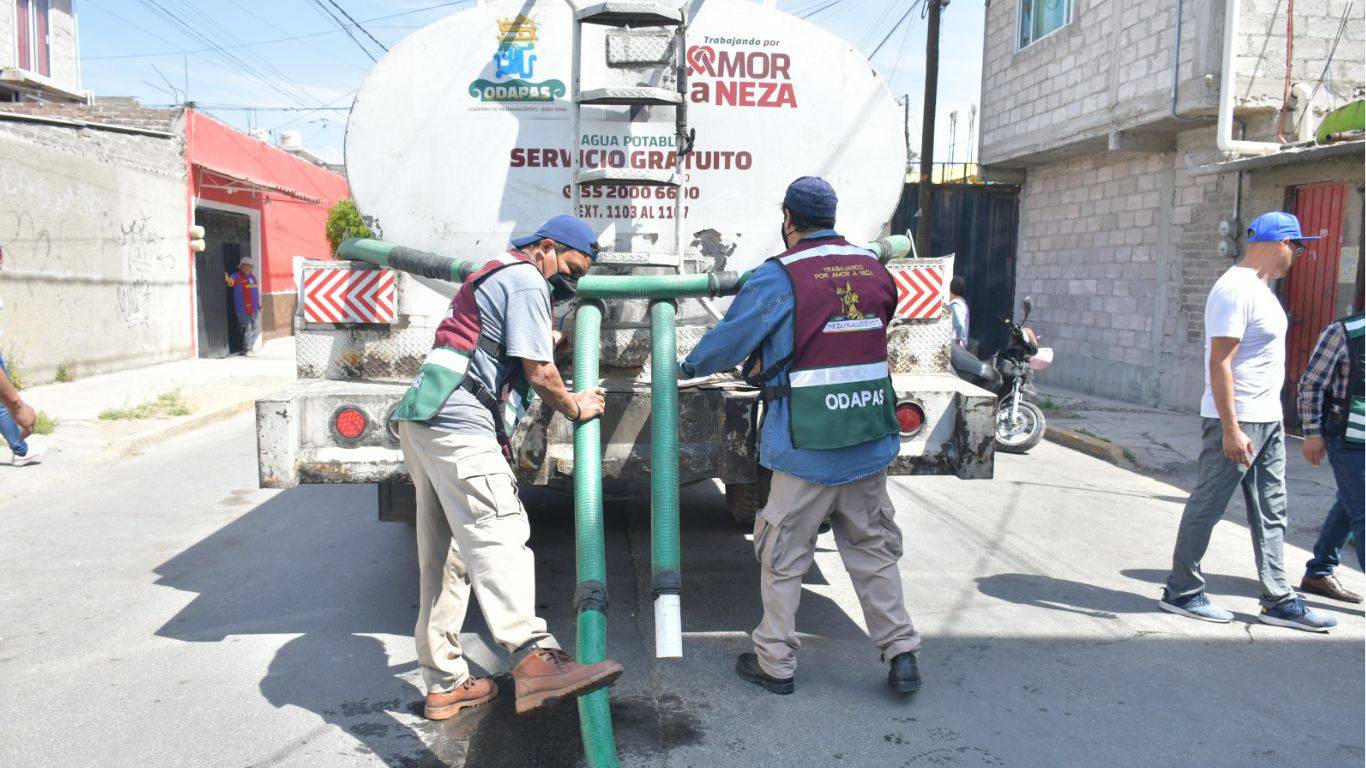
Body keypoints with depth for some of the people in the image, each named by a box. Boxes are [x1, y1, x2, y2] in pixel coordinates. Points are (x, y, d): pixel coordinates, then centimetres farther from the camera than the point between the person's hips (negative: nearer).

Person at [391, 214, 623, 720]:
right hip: (460, 426, -11)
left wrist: (546, 340, 45)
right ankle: (534, 659, -42)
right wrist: (575, 407, 8)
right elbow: (539, 374, -8)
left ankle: (444, 683, 18)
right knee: (497, 537, -26)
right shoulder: (525, 280, -3)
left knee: (444, 556, 12)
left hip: (421, 421, 11)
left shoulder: (494, 275, 29)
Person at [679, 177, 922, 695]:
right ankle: (901, 653, 20)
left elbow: (731, 337, -3)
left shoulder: (779, 277, -10)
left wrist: (688, 367, 18)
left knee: (783, 556, 8)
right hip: (871, 441, 5)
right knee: (873, 549, 17)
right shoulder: (874, 270, 7)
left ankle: (775, 661, 18)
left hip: (806, 444, -5)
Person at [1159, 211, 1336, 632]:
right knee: (1207, 505, 0)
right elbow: (1219, 363, -22)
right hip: (1237, 422, -10)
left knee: (1271, 513, 13)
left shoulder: (1260, 288, 14)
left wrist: (1271, 417, 21)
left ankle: (1278, 601, 21)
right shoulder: (1236, 290, -17)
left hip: (1268, 421, 10)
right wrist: (1231, 429, -25)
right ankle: (1181, 591, 11)